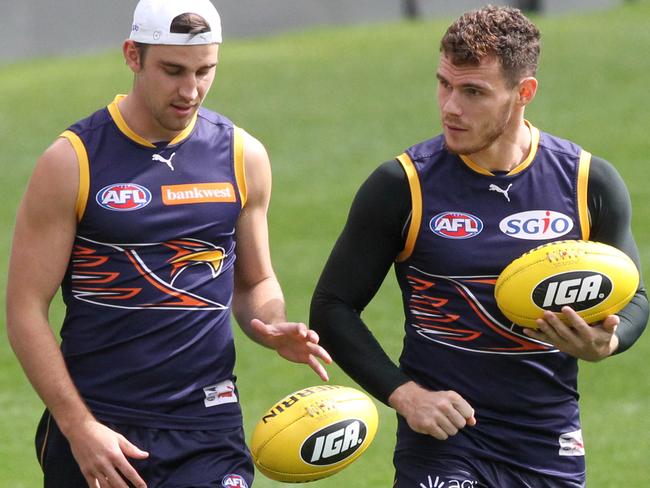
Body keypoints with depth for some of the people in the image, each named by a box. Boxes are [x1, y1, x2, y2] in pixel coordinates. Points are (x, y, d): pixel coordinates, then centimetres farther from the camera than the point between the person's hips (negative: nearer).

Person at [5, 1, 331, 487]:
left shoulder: (243, 157, 6)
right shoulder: (71, 163, -4)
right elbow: (26, 308, -4)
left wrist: (273, 329, -4)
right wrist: (79, 426, -13)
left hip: (210, 432, 2)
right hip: (96, 429, -2)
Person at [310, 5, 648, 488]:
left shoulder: (589, 183, 0)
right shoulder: (403, 186, -6)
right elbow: (333, 306, 0)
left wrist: (607, 341, -13)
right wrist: (404, 393, -13)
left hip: (553, 448, 3)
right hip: (441, 445, -2)